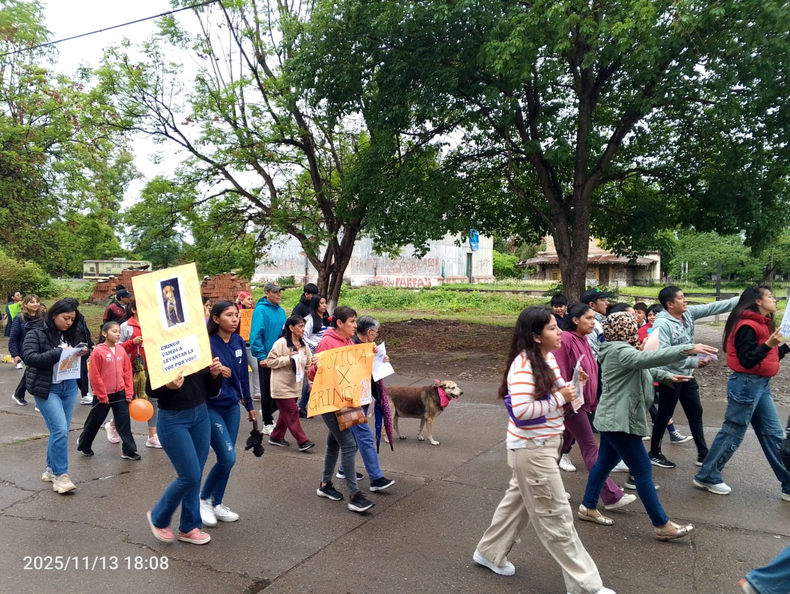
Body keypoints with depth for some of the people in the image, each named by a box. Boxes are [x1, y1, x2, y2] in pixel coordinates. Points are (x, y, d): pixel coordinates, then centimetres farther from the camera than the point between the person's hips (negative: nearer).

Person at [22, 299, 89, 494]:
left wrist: (82, 352, -5)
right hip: (46, 388, -6)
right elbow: (29, 357, -18)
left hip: (69, 386, 6)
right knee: (60, 429, -11)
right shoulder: (36, 332, -9)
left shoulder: (69, 333, 7)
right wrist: (58, 353, -24)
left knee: (60, 430, 11)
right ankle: (59, 474, 1)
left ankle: (51, 469, 27)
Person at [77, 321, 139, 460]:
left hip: (120, 393, 4)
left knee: (124, 421, 2)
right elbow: (94, 376, -12)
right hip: (103, 394, -4)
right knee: (94, 422, 12)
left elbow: (127, 372, 5)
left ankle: (128, 450, 9)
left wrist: (129, 392, 1)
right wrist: (102, 395, -11)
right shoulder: (98, 351, -13)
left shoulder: (121, 350, 1)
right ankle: (83, 445, 35)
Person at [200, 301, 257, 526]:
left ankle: (217, 503, 26)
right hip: (210, 408, -6)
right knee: (228, 458, -7)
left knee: (226, 459, 9)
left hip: (232, 407, 6)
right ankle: (204, 499, 16)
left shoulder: (238, 342, 1)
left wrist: (249, 404, 16)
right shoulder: (206, 343, -17)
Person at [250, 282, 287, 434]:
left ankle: (267, 412, 36)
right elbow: (255, 335, -19)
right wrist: (261, 356, -21)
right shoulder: (260, 310, -14)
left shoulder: (281, 311, 8)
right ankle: (268, 423, 18)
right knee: (267, 390, 6)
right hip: (267, 358, -6)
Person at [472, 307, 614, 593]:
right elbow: (522, 411, -30)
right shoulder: (524, 365, -25)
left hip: (542, 444, 10)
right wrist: (560, 399, -23)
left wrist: (572, 390, -6)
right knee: (556, 516, 3)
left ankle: (490, 552, 40)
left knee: (519, 500, 22)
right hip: (531, 448, -10)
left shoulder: (547, 358, 4)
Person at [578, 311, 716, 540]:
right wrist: (688, 349, -40)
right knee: (643, 470, -4)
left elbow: (643, 368, 28)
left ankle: (588, 507, 28)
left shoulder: (618, 350, 15)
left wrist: (667, 376, 21)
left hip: (612, 418, 11)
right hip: (619, 421, -11)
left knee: (605, 462, 18)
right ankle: (662, 525, 4)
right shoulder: (620, 351, -20)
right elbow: (648, 358, -36)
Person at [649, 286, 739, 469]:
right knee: (664, 416, 5)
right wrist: (694, 362, -27)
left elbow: (713, 307, 2)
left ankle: (703, 454, 29)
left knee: (696, 413, 16)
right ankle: (654, 454, 21)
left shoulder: (688, 313, 0)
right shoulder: (662, 324, -24)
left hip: (687, 375, 8)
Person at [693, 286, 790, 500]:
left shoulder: (763, 324, 13)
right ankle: (706, 477, 13)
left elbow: (767, 359, 17)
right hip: (746, 385, -9)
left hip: (762, 385, 9)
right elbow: (747, 361, -21)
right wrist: (768, 344, -28)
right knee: (732, 434, 0)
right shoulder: (747, 326, -16)